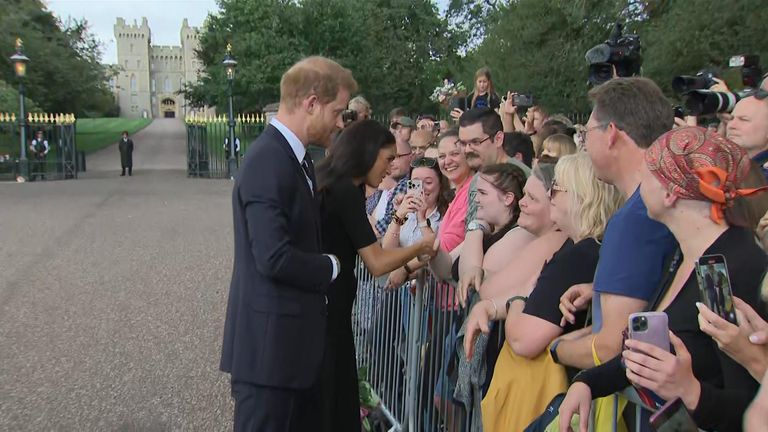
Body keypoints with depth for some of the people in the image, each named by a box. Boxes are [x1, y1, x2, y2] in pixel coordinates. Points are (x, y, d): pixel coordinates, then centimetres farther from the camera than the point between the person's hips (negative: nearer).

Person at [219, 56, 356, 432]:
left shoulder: (295, 157, 10)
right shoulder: (267, 162, -21)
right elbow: (275, 258, -27)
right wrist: (332, 267, -11)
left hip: (294, 335, 10)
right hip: (269, 340, -10)